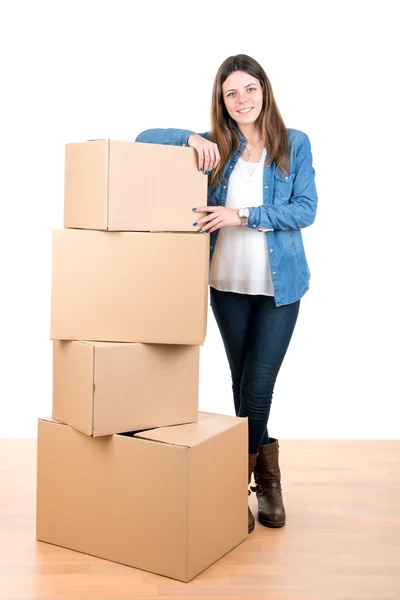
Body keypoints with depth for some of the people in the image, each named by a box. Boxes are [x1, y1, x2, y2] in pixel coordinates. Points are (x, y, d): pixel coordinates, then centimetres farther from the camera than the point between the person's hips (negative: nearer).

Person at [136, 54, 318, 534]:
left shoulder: (295, 144, 0)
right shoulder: (215, 147, 4)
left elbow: (306, 209, -9)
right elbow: (145, 137, 2)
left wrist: (242, 215, -19)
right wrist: (191, 138, -16)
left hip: (279, 285, -2)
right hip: (228, 284, 2)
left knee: (257, 388, -3)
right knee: (243, 385, 11)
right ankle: (267, 478, 29)